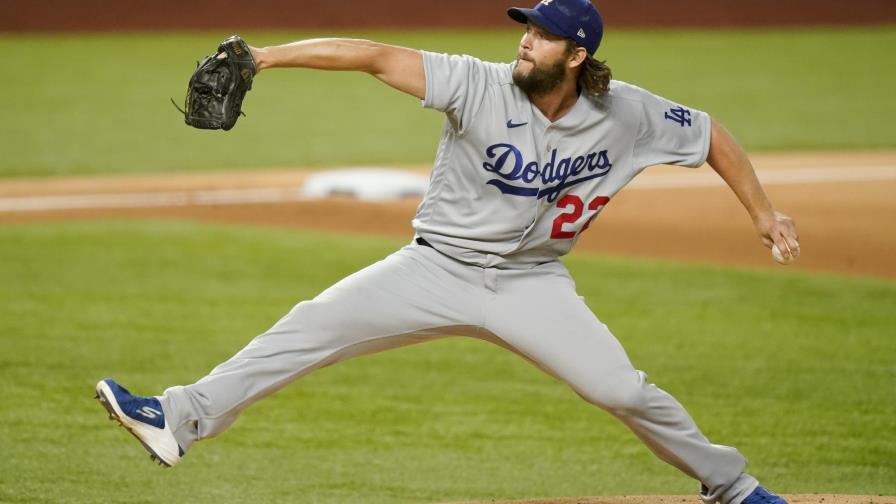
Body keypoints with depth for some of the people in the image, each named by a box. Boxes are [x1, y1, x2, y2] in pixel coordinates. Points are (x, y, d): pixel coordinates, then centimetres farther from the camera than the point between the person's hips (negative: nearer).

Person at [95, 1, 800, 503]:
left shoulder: (628, 116, -11)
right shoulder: (482, 86, -17)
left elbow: (711, 136, 4)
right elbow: (379, 57, -24)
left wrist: (764, 212, 0)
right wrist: (267, 57, -32)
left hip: (531, 282, 0)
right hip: (439, 269, 0)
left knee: (622, 390, -9)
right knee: (311, 327, -13)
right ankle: (180, 421, -11)